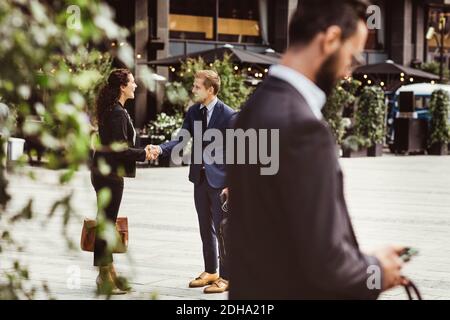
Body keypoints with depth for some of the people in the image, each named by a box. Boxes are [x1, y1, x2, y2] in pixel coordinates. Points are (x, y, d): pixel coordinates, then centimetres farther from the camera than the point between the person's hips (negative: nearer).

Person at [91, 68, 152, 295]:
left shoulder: (110, 110, 13)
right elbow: (120, 148, -22)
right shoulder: (118, 113, -18)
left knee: (106, 221, 15)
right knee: (106, 223, -3)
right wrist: (143, 154, -10)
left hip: (104, 172, 10)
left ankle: (108, 272, 24)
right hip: (110, 174, -10)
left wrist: (141, 151, 13)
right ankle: (105, 277, 4)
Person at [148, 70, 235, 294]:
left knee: (223, 229, 0)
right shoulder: (193, 112, 6)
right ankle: (210, 271, 28)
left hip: (220, 179, -6)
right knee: (205, 228, 15)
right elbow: (182, 138, 2)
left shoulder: (227, 115, -13)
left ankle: (225, 277, 9)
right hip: (200, 177, 7)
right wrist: (161, 149, -17)